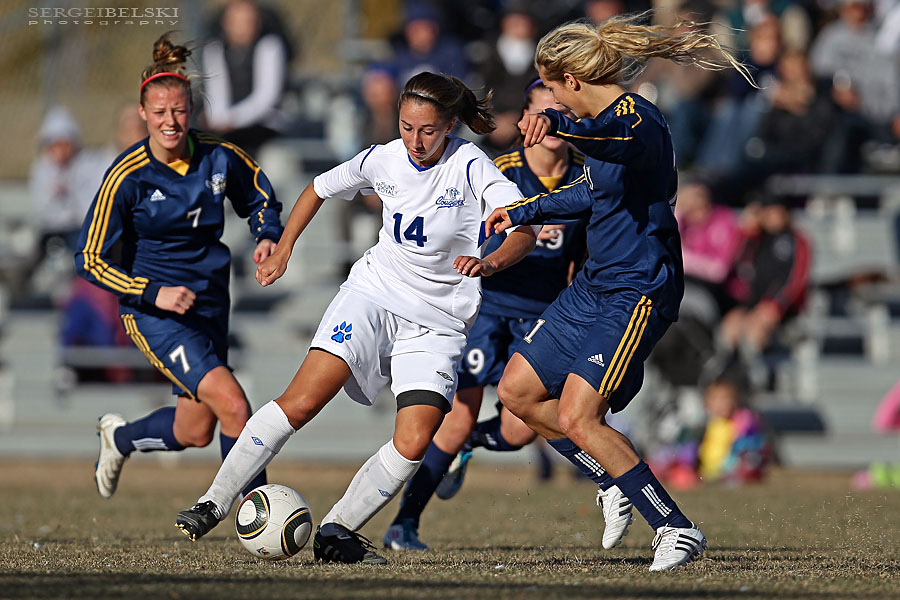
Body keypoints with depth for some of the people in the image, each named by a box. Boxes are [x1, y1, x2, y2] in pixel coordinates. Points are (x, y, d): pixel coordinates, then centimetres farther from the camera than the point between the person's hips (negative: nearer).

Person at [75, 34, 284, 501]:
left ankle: (120, 437, 44)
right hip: (153, 316, -6)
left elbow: (261, 198, 18)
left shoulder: (220, 159, -4)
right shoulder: (128, 176, -16)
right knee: (234, 406, -21)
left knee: (195, 431, 14)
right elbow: (91, 260, -12)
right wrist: (154, 293, -22)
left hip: (209, 305, 6)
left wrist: (268, 236, -3)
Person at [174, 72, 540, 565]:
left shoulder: (471, 167, -13)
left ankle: (336, 533, -2)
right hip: (373, 292, 1)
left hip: (438, 322, -1)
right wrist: (283, 249, 14)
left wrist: (489, 262, -46)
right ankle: (214, 503, -13)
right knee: (301, 401, -18)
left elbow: (524, 230, -26)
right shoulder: (382, 160, -2)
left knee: (413, 444, -18)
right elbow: (319, 189, 19)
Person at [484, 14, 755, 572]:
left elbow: (616, 137, -46)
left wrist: (557, 125, -66)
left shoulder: (636, 119, -20)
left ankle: (677, 528, -8)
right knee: (517, 390, 11)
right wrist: (523, 212, 42)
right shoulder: (604, 121, 11)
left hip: (639, 293, -10)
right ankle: (618, 478, 25)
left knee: (575, 418, -17)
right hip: (596, 285, 10)